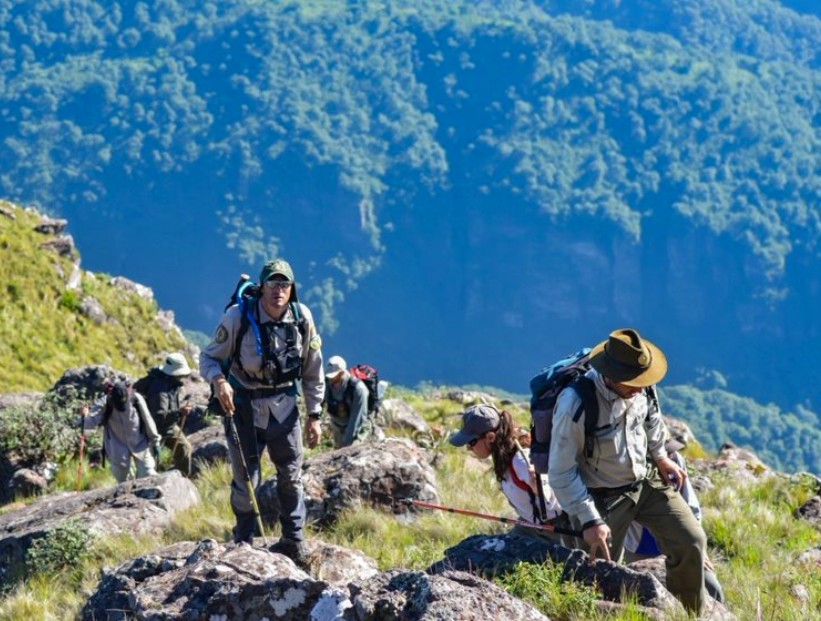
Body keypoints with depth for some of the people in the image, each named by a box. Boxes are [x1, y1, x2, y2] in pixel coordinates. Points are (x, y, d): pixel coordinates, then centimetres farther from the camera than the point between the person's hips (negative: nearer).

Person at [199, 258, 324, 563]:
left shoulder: (302, 318, -8)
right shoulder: (238, 317, -18)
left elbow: (312, 372, 3)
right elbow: (209, 358, -10)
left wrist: (314, 415, 3)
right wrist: (218, 381, -31)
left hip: (284, 405, 3)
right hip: (243, 403, -3)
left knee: (291, 476, 11)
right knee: (246, 478, 0)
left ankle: (294, 541, 25)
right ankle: (244, 542, 18)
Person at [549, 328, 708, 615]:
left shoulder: (641, 388, -14)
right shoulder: (575, 404, -32)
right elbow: (562, 473, -24)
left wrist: (660, 456, 14)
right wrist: (589, 521, -24)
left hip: (647, 480, 5)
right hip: (603, 495, -5)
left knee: (691, 542, -1)